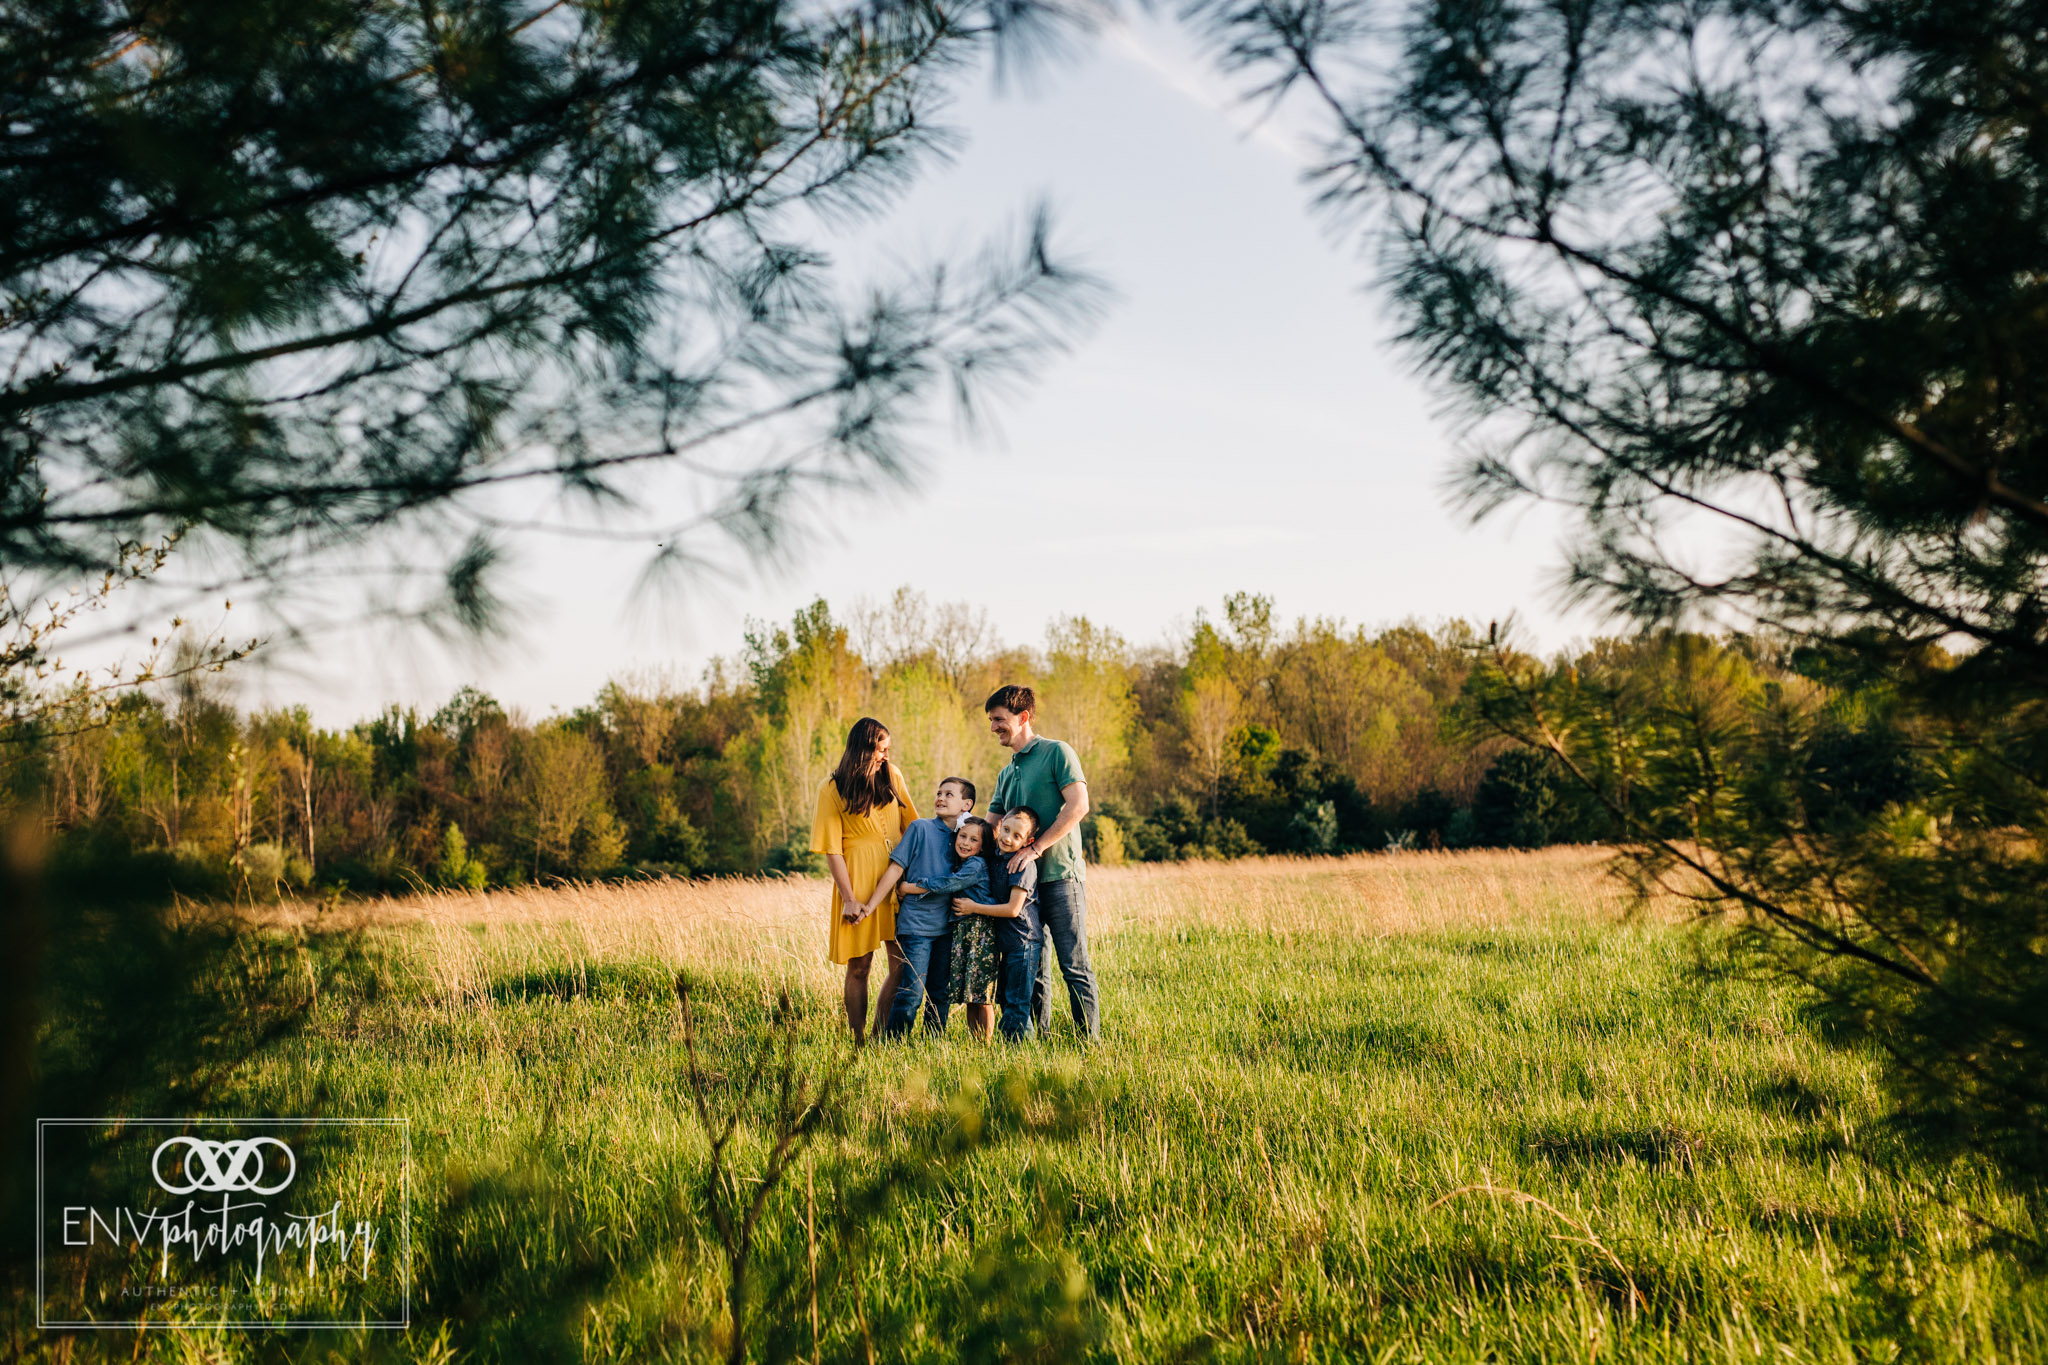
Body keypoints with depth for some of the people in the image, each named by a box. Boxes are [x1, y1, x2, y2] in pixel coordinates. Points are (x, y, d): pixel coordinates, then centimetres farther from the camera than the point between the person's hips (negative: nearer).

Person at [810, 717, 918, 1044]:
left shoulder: (891, 776, 9)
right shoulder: (832, 790, -3)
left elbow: (911, 826, 15)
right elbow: (832, 849, -5)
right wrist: (848, 899, -11)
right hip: (859, 880, -4)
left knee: (904, 966, -1)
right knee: (859, 967, 1)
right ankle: (858, 1040, 11)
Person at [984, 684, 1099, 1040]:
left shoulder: (1056, 753, -3)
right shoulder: (1006, 774, 19)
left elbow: (1078, 806, -15)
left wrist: (1035, 848, -17)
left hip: (1060, 876, -7)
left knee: (1074, 965, -6)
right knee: (1033, 968, 8)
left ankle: (1091, 1040, -1)